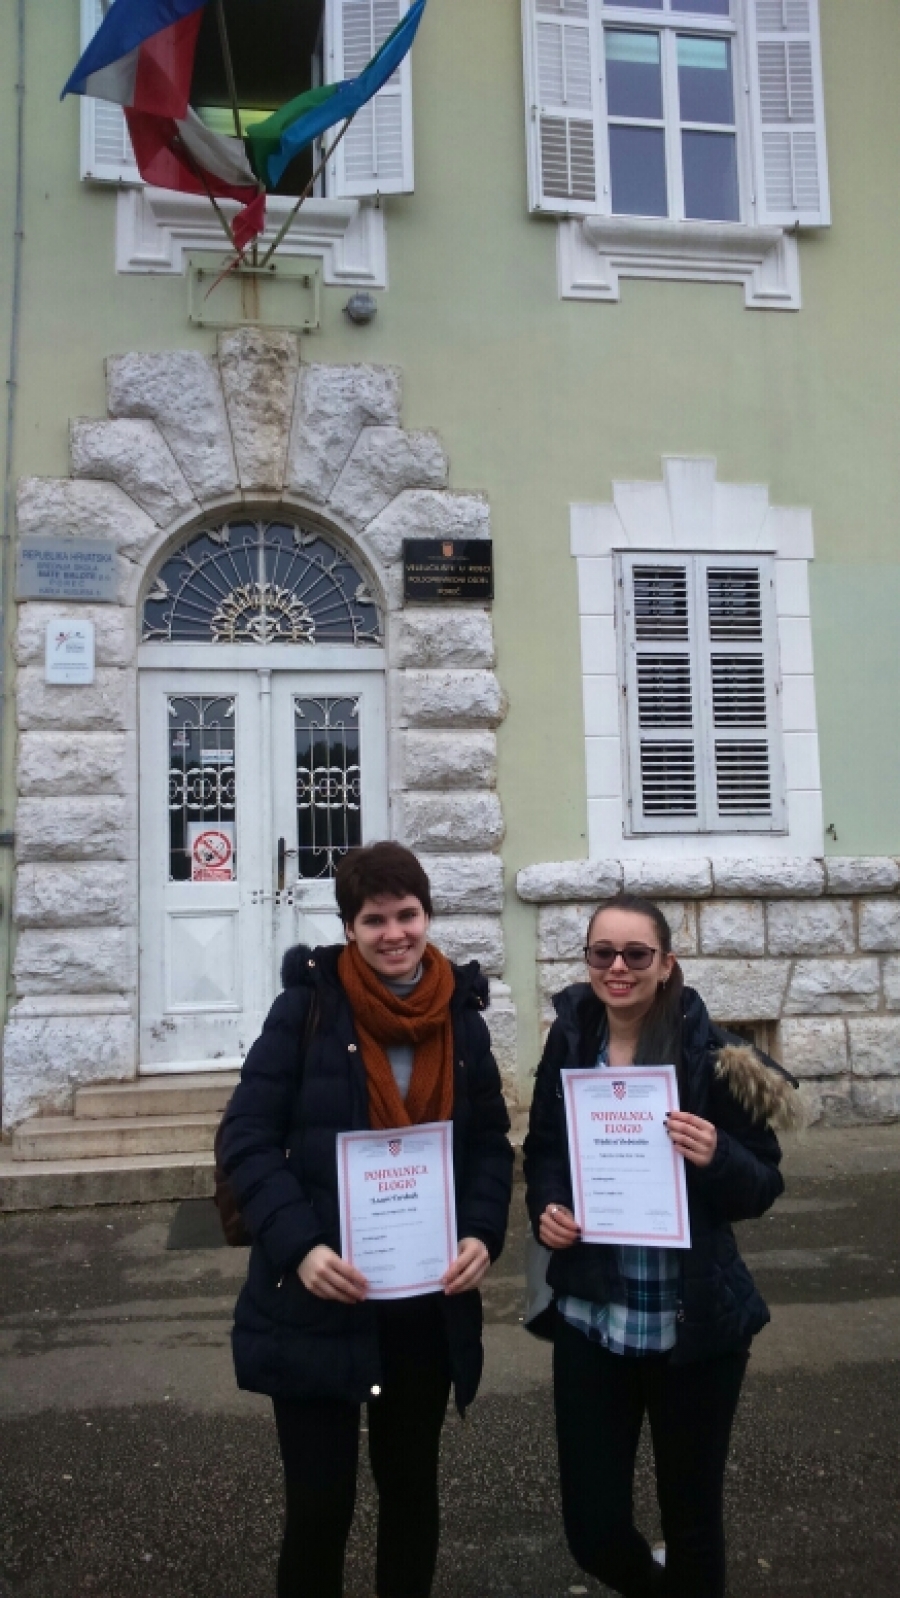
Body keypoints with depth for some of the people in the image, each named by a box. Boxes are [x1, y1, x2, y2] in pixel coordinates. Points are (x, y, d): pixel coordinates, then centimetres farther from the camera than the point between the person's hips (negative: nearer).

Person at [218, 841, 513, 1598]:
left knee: (411, 1484, 20)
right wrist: (298, 1245, -23)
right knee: (320, 1501, 6)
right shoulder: (309, 1005, -11)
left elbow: (491, 1142, 6)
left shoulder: (460, 1016, 0)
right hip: (318, 1300, -3)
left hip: (427, 1301, 4)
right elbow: (247, 1138, -12)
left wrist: (482, 1234, -11)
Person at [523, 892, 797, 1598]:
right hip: (590, 1318, 3)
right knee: (592, 1528, 11)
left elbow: (763, 1186, -7)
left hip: (695, 1324, -2)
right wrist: (546, 1208, -10)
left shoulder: (712, 1055, -13)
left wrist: (718, 1158, -27)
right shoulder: (570, 1042, -4)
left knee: (691, 1513, 15)